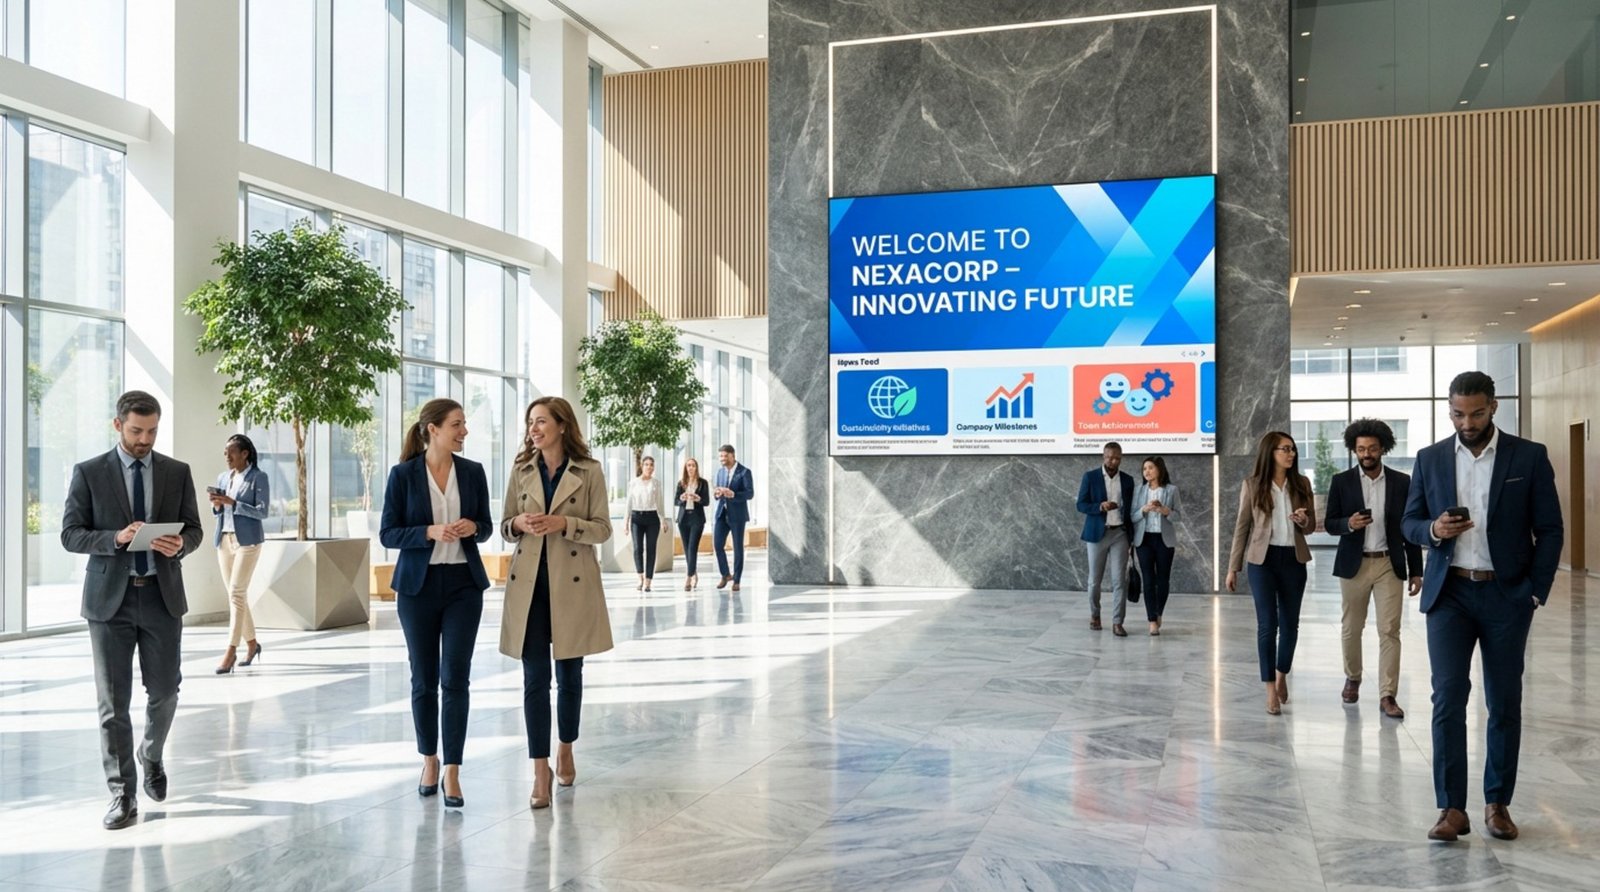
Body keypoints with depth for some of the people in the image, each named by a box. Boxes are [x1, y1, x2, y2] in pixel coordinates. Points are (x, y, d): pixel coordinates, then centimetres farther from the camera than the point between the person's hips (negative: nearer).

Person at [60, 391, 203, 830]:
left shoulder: (177, 472, 6)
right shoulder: (89, 473, 1)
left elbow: (194, 529, 8)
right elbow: (70, 534, -2)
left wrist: (180, 544, -15)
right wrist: (117, 538, -20)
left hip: (162, 595, 2)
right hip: (110, 597, -2)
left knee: (164, 691, 7)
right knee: (113, 701, 1)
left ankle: (152, 756, 37)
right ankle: (122, 795, 9)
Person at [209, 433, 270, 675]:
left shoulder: (258, 478, -4)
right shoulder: (222, 478, 13)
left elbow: (262, 512, -11)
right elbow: (217, 512, 19)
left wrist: (231, 503, -19)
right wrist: (216, 504, -4)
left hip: (247, 540, -6)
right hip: (224, 539, 6)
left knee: (236, 593, -12)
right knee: (235, 594, 10)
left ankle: (231, 650, -12)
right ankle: (251, 643, 23)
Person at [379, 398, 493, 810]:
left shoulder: (473, 472, 3)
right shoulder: (404, 474, -4)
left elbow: (486, 527, 10)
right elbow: (387, 534, -4)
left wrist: (472, 527, -12)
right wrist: (430, 532, -20)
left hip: (464, 584, 1)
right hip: (418, 585, -1)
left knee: (456, 676, -6)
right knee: (424, 678, 9)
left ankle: (452, 772, 0)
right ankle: (429, 761, 28)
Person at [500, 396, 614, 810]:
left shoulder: (589, 471, -2)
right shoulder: (521, 471, 6)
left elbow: (602, 528, -3)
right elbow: (505, 526, 10)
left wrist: (563, 523, -18)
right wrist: (518, 524, -12)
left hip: (573, 583, -1)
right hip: (529, 582, 2)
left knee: (569, 674, 11)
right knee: (535, 678, -2)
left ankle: (566, 750, 32)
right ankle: (541, 770, 3)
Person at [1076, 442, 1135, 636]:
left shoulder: (1127, 480, 8)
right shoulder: (1090, 477, 0)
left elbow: (1130, 509, 12)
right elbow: (1081, 505, -4)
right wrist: (1100, 506, -21)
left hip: (1120, 534, 1)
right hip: (1097, 534, -1)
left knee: (1120, 579, -5)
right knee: (1095, 579, 7)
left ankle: (1117, 622, -3)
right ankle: (1094, 614, 28)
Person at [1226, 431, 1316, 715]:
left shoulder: (1302, 484, 4)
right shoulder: (1252, 484, -3)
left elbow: (1311, 525, 10)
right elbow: (1242, 527, 0)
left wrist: (1303, 520, -15)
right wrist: (1233, 566, 0)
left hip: (1294, 559, 3)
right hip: (1263, 559, -3)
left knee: (1290, 623, 9)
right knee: (1267, 624, -4)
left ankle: (1282, 675, 33)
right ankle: (1271, 690, 3)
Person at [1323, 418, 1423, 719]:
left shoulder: (1401, 482, 3)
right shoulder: (1341, 481, 1)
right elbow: (1329, 524, 3)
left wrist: (1416, 570, 3)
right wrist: (1349, 523, -20)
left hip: (1389, 564, 0)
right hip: (1354, 564, 0)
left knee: (1389, 631, -4)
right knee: (1351, 628, 11)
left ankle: (1387, 695, -1)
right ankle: (1352, 678, 33)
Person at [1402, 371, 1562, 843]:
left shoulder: (1529, 456, 0)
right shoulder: (1430, 459, 6)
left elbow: (1549, 530, 1)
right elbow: (1410, 522, 10)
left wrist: (1535, 592, -6)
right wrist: (1434, 530, -12)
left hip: (1507, 595, -1)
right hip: (1449, 593, 1)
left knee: (1505, 703, 7)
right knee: (1448, 698, -5)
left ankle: (1498, 803, 19)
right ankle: (1451, 807, -1)